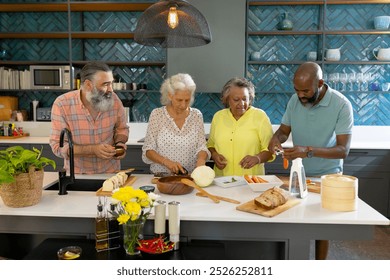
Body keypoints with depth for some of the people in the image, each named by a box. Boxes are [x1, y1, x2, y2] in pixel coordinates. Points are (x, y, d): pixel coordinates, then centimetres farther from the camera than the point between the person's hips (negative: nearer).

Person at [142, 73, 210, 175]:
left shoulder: (196, 115, 4)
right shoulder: (157, 114, -2)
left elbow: (201, 147, 4)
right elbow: (148, 150, -1)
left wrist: (201, 160, -18)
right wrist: (166, 162, -17)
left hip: (190, 176, 2)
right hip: (161, 176, -1)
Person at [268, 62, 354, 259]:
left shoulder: (341, 105, -20)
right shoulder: (295, 100, -7)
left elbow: (343, 150, -23)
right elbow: (284, 130, 3)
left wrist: (309, 151, -38)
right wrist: (276, 138, -22)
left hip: (326, 176, -3)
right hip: (298, 173, 3)